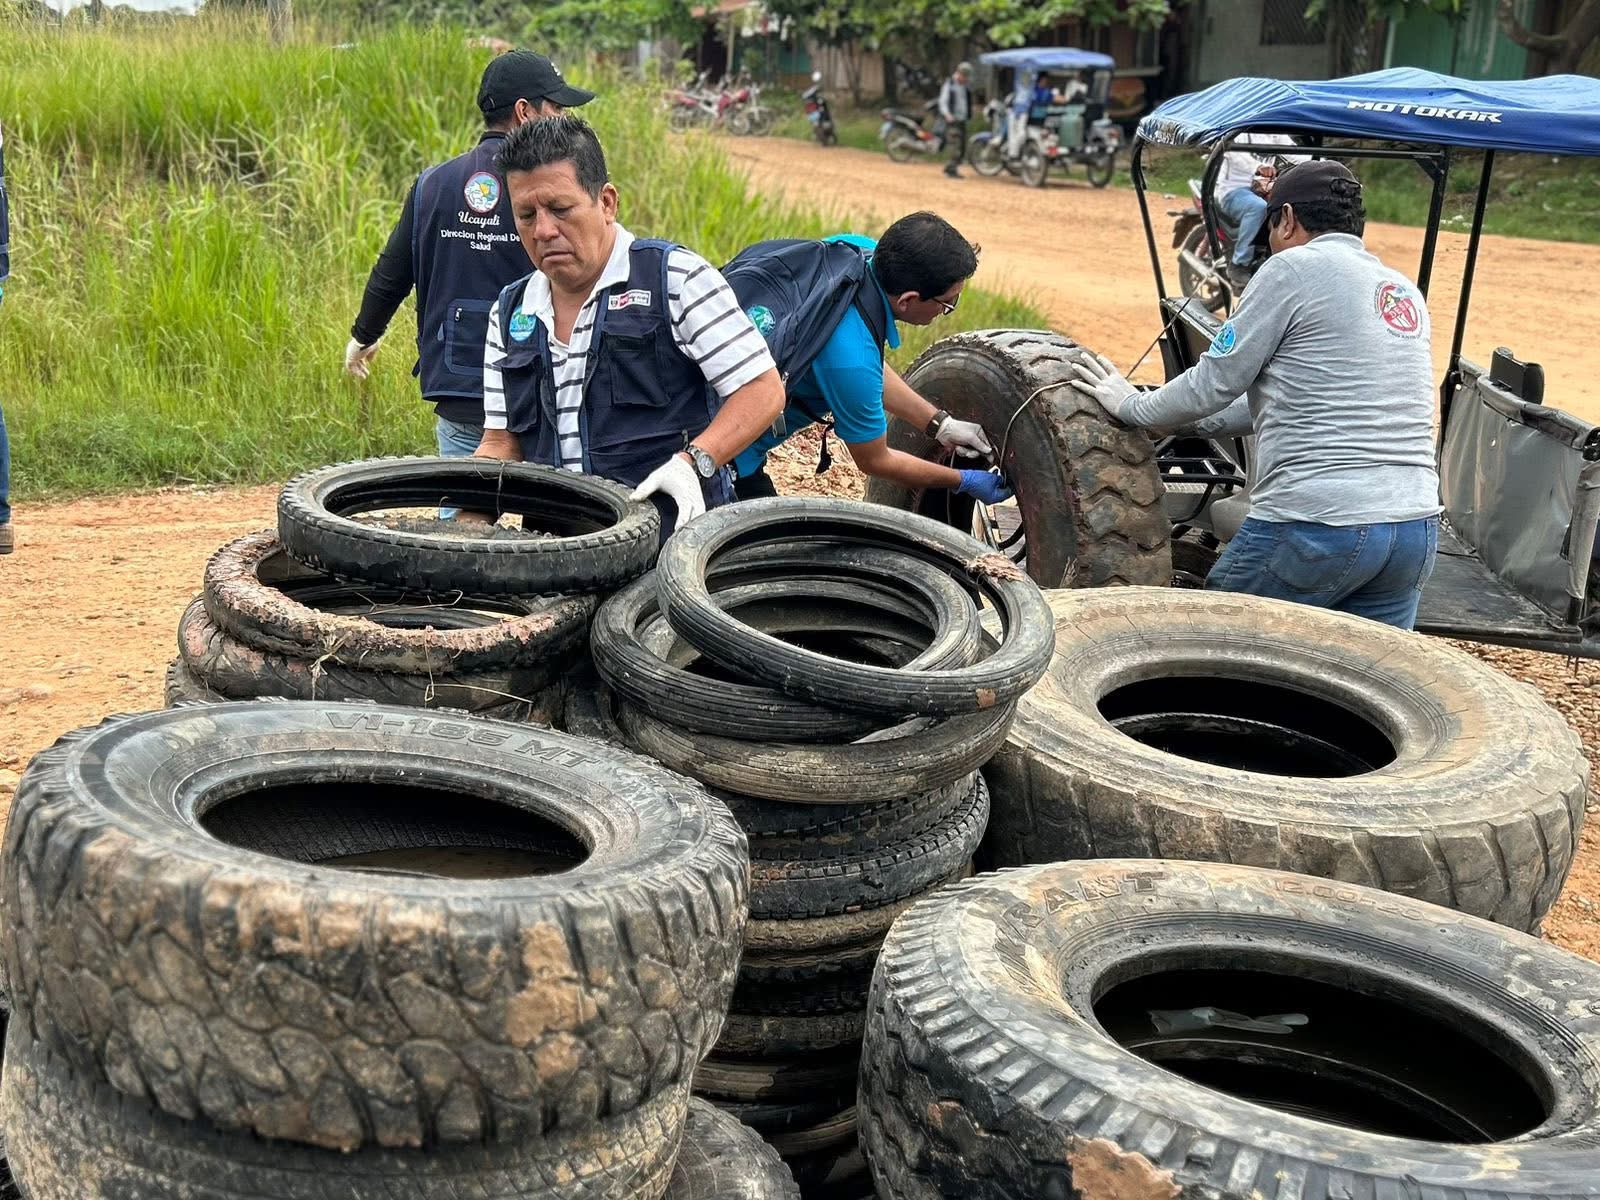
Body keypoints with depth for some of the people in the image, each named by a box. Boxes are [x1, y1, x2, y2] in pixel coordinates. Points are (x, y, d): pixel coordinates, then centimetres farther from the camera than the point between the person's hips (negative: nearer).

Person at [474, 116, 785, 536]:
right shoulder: (510, 314, 16)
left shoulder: (676, 277, 0)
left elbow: (763, 390, -2)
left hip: (673, 537, -5)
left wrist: (692, 462, -17)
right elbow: (501, 443, 18)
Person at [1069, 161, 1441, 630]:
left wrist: (1133, 406, 14)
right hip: (1416, 529, 7)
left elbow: (1214, 383, -3)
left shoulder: (1292, 267, -3)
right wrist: (1202, 422, 30)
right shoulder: (1407, 293, 19)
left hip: (1318, 525, -7)